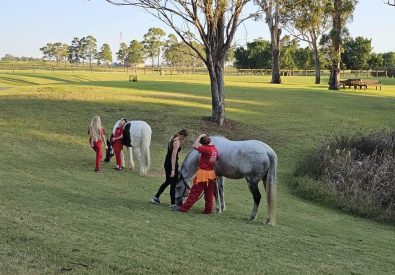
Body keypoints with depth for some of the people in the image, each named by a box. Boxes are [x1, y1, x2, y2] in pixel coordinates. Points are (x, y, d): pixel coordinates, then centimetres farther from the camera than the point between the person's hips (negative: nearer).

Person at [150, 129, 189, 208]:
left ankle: (156, 197, 25)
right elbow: (173, 156, -23)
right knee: (173, 184, 2)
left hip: (167, 163, 9)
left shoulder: (172, 139, 10)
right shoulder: (177, 142, -19)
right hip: (172, 164, -9)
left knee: (168, 181, 21)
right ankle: (173, 203, 9)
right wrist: (173, 169, -25)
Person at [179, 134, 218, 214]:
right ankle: (208, 210, 18)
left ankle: (184, 208, 7)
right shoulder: (214, 148, 3)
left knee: (194, 193, 0)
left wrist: (199, 137, -19)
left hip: (203, 174, -7)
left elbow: (195, 146, -28)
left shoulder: (206, 149, -21)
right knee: (209, 194, 12)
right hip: (211, 173, 7)